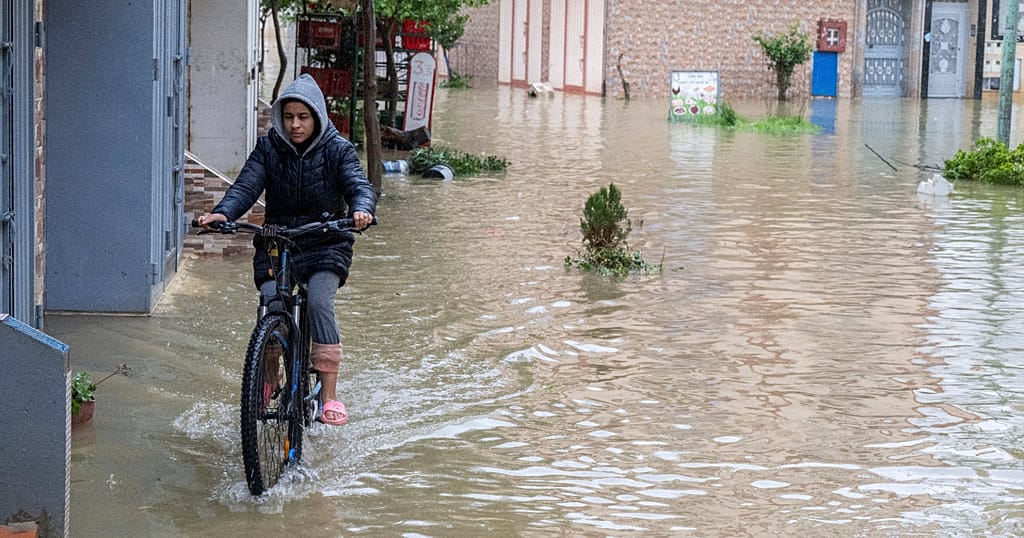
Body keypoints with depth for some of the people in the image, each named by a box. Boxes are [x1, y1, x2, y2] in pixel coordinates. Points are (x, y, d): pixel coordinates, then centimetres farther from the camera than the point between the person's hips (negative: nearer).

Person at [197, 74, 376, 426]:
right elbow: (245, 187, -10)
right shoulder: (268, 149, 1)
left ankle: (330, 394, -22)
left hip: (325, 245, -2)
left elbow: (359, 185, -17)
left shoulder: (337, 150, -4)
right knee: (272, 305, -20)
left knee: (319, 302, -26)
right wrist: (222, 213, -32)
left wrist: (361, 210, -42)